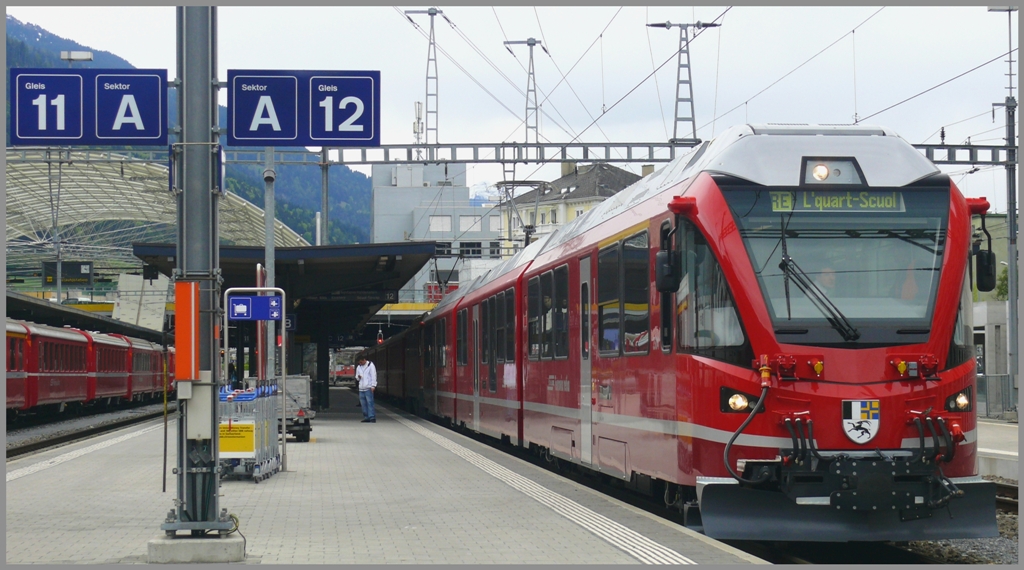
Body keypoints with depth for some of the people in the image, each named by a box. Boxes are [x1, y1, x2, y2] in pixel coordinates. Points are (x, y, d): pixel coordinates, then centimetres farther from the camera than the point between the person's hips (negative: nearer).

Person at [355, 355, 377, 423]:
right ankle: (366, 417, 9)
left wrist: (373, 386, -13)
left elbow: (373, 376, -5)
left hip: (368, 388, -7)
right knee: (363, 404, 4)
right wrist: (358, 377, 0)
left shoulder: (370, 365, 0)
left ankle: (372, 417, -15)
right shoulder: (358, 367, 18)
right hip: (361, 388, 7)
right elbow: (357, 377, 26)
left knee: (370, 403, -12)